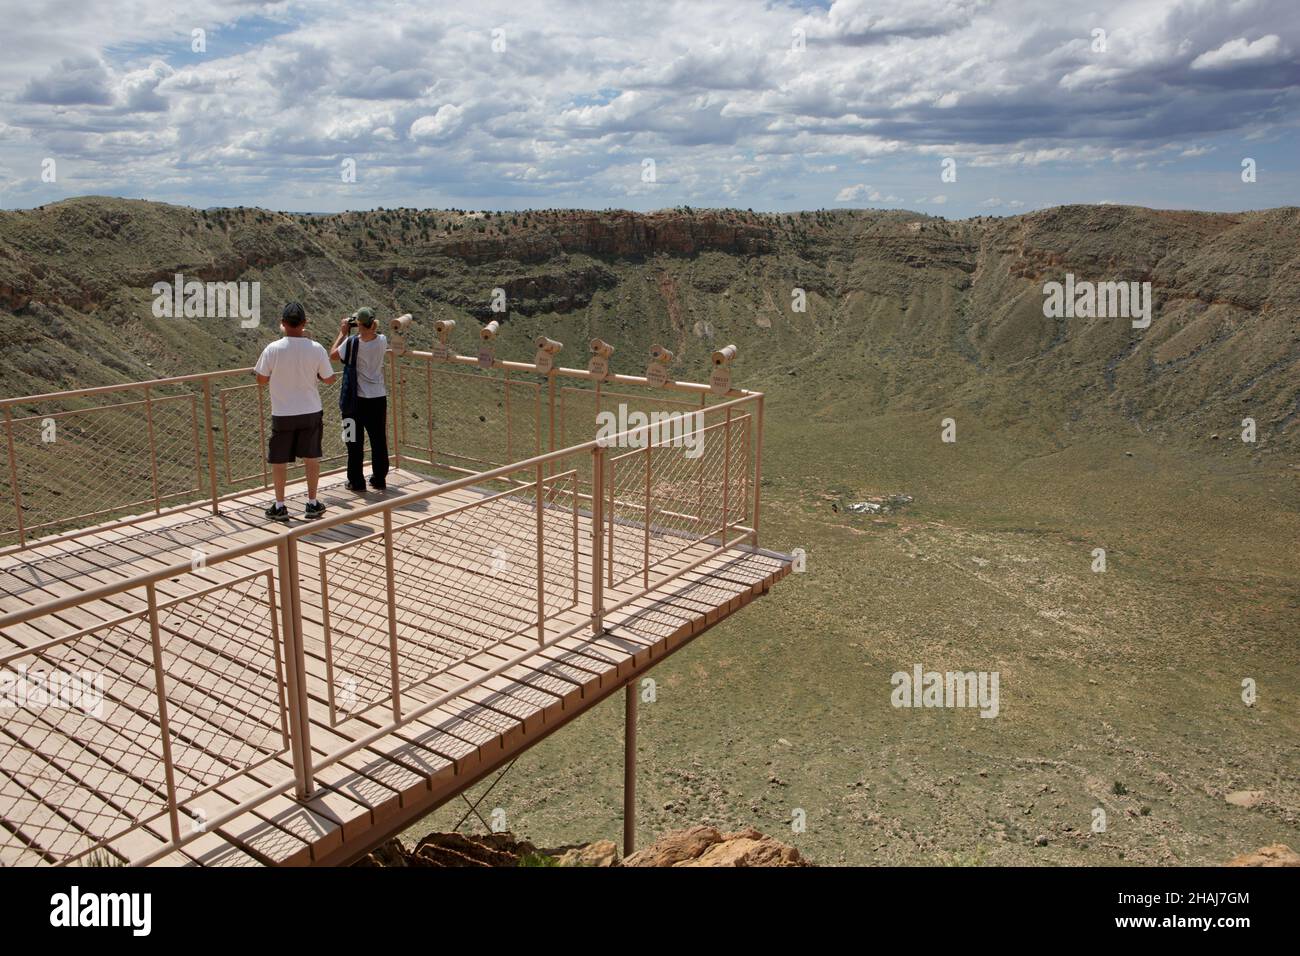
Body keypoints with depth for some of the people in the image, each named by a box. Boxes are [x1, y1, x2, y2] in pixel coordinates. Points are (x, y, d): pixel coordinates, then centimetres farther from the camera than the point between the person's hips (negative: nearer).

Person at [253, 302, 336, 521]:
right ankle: (313, 503, 21)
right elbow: (329, 379, -1)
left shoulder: (273, 349, -14)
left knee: (279, 460, 12)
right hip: (311, 412, 1)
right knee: (311, 457, 14)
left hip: (282, 414, -1)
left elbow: (261, 380, -3)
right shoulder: (316, 349, -11)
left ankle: (280, 507, 19)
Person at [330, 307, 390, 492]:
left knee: (355, 441, 8)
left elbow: (333, 354, -1)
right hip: (379, 397, 3)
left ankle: (356, 481, 13)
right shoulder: (382, 340, -6)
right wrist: (370, 328, 8)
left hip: (358, 399, -3)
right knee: (379, 440, 12)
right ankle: (379, 479, 20)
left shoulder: (352, 342, -17)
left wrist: (343, 333, 5)